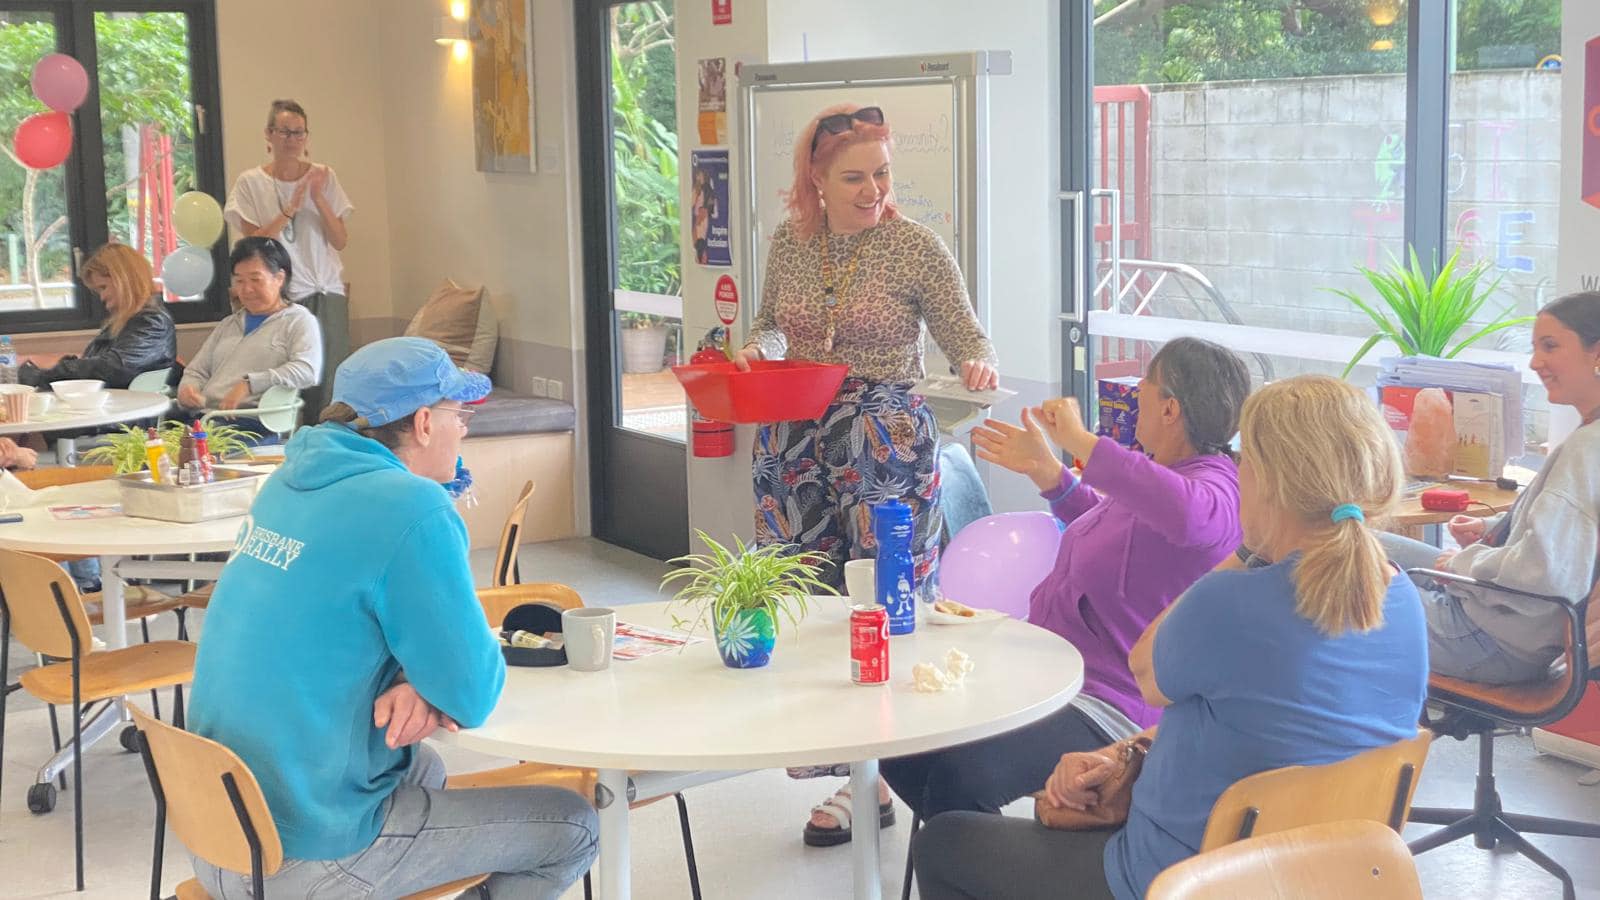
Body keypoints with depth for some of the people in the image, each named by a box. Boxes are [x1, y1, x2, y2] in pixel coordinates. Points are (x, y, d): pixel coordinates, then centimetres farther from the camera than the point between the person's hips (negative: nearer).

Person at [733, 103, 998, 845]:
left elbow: (966, 335, -6)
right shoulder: (788, 242, 4)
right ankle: (835, 758, 24)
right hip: (796, 442, 5)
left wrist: (979, 366, -28)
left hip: (885, 442, -5)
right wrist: (755, 348, -2)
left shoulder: (915, 247, -8)